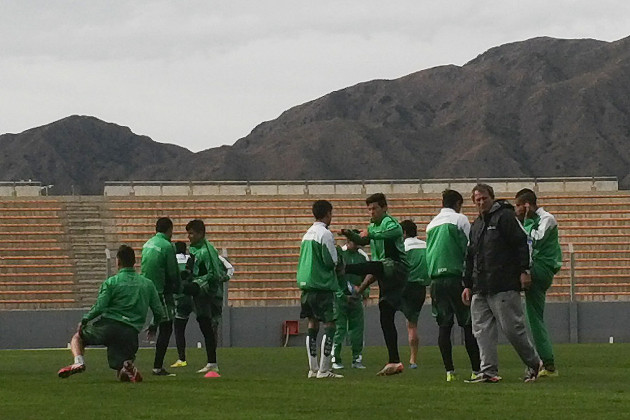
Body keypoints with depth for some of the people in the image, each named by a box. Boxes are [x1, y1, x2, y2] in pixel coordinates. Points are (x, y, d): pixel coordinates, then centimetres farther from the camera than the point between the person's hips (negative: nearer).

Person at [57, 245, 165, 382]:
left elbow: (99, 308, -7)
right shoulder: (147, 284, 12)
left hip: (108, 325, -2)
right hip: (131, 333, 2)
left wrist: (85, 319, 9)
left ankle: (78, 362, -5)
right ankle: (128, 368, -27)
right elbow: (159, 312, 11)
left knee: (77, 337, 25)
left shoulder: (111, 282, 1)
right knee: (122, 375, 9)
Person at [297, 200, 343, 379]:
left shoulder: (307, 234, 14)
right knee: (329, 325, -5)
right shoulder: (325, 234, -11)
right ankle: (324, 370, -10)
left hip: (306, 285, 8)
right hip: (322, 285, -8)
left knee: (313, 324, 10)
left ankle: (313, 369, 11)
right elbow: (331, 262, -14)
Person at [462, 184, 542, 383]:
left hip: (504, 286, -8)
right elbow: (470, 258, 27)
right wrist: (467, 284, 22)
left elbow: (521, 243, -9)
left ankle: (533, 363, 9)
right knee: (482, 330, 0)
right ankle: (488, 371, -1)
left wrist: (524, 271, -16)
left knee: (512, 328, -6)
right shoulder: (476, 225, 24)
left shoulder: (505, 216, -1)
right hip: (480, 289, 8)